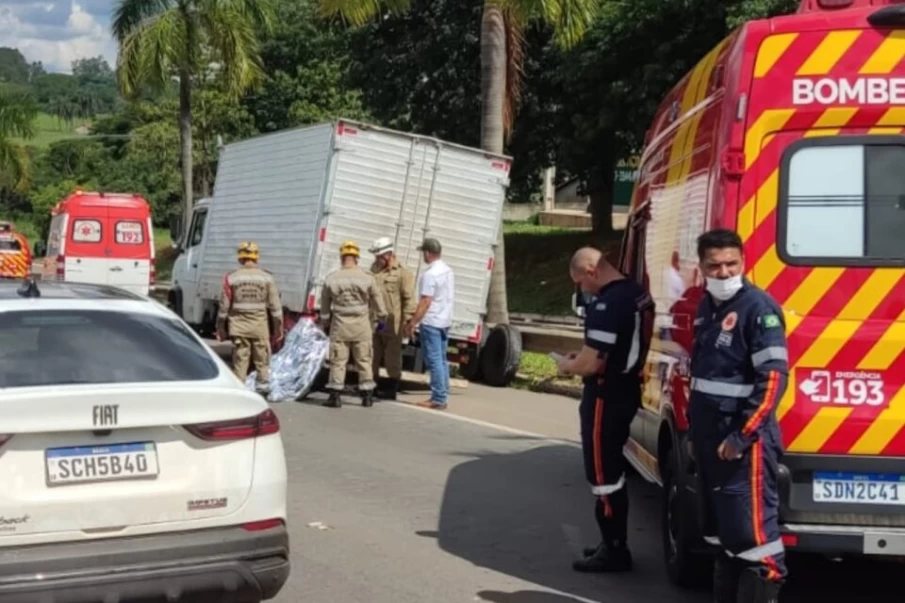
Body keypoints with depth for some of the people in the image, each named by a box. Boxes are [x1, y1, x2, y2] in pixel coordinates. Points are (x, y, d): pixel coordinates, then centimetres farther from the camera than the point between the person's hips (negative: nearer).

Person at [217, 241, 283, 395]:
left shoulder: (231, 278, -3)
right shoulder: (267, 278, -2)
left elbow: (224, 306, 0)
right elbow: (275, 307, -1)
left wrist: (221, 328, 9)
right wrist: (278, 328, 7)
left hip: (238, 325, 0)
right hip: (260, 325, 0)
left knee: (240, 359, 6)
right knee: (262, 359, 9)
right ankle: (263, 385, 11)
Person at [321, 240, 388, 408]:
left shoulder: (331, 279, -2)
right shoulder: (367, 278, -5)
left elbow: (325, 305, 6)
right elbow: (377, 302, 4)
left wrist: (326, 323, 20)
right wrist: (381, 319, 21)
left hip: (339, 325, 0)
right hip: (361, 325, 0)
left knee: (338, 360, 4)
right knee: (364, 360, 9)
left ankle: (335, 395, 3)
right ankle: (367, 395, 13)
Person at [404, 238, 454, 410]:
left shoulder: (430, 274, -18)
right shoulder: (448, 271, 11)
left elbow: (425, 302, -21)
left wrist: (412, 323, -18)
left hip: (431, 322, -9)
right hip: (445, 321, 9)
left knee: (434, 360, -7)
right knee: (441, 360, 13)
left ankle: (438, 399, -6)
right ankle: (442, 396, 16)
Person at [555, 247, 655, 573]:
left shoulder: (606, 304, -23)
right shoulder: (639, 295, 8)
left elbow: (591, 364, -24)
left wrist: (566, 365, -4)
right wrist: (581, 358, 13)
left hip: (605, 396, -10)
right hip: (627, 390, 10)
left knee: (602, 475, -1)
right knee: (613, 471, 18)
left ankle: (614, 551, 6)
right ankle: (615, 543, 27)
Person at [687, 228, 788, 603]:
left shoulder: (758, 308, -12)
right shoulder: (706, 307, 13)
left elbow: (773, 378, -18)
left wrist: (741, 436, -21)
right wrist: (695, 433, 19)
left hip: (745, 441, -9)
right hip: (711, 438, 9)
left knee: (753, 534, -9)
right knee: (721, 531, 18)